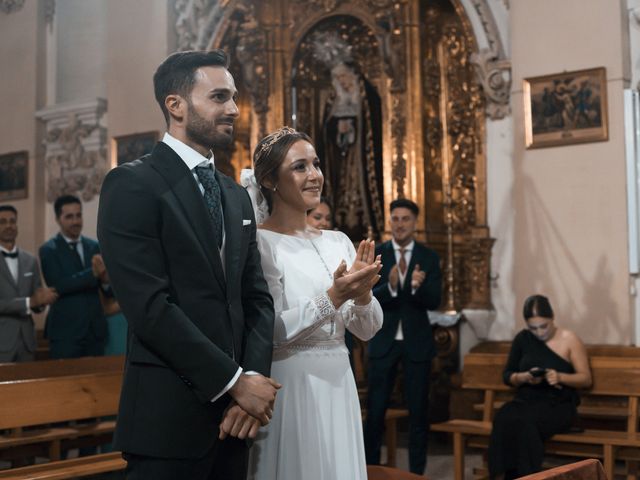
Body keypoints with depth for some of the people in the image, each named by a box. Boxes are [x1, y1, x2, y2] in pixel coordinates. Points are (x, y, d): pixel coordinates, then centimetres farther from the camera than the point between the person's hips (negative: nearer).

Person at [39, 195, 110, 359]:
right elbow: (58, 285, -16)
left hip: (96, 329, 4)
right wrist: (93, 273, -22)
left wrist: (106, 282, -15)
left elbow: (108, 289, 8)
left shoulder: (95, 247, 10)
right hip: (65, 331, -4)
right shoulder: (49, 250, -2)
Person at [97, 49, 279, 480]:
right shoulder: (132, 184, -8)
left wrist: (253, 378, -6)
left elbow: (257, 298, 10)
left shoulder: (237, 196, 15)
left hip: (234, 411, 7)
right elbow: (149, 306, -16)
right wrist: (235, 381, -13)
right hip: (170, 413, -6)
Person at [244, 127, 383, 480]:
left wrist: (361, 293, -14)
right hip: (288, 389, -6)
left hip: (338, 385, 6)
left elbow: (367, 330, 5)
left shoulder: (338, 242, 7)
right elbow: (269, 332, -16)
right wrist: (332, 298, -24)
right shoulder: (259, 244, -10)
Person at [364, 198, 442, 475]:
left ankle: (417, 471, 19)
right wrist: (390, 286, -30)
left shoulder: (429, 258, 0)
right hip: (383, 341, 0)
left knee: (418, 410, 7)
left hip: (417, 342, 1)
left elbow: (434, 302, -7)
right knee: (375, 409, 4)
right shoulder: (375, 255, -2)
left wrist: (418, 286, -28)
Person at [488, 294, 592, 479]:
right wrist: (524, 377, -8)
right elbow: (507, 375, 14)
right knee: (503, 420, -33)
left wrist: (560, 377, -17)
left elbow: (586, 379, 1)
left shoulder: (569, 339, 1)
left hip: (558, 404, -3)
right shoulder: (522, 339, 10)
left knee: (525, 422, -36)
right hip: (525, 400, 3)